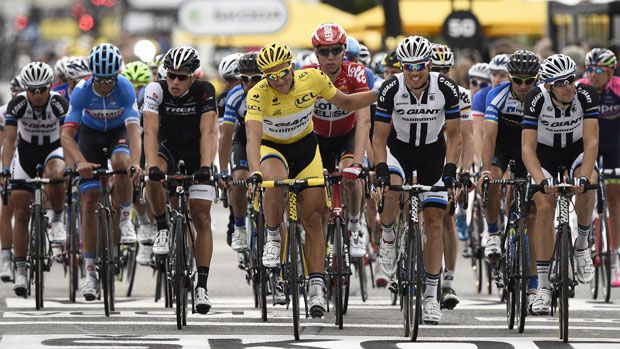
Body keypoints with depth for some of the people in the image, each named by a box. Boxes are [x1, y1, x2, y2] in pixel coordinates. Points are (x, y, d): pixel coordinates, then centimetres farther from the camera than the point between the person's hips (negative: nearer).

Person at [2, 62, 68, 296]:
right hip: (26, 153, 1)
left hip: (53, 150, -1)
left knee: (55, 174, -38)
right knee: (21, 214, -5)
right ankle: (20, 270, 1)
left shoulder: (59, 104, -24)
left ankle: (58, 219, -12)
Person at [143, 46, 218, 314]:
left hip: (196, 155, 0)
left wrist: (205, 167, -45)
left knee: (202, 219, -8)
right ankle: (162, 230, -13)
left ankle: (202, 286, -5)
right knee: (154, 178, -35)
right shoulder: (156, 90, -21)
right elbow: (150, 131, -29)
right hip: (168, 150, 0)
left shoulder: (204, 91, -22)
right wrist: (152, 165, -45)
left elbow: (208, 132, -30)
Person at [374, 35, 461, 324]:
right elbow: (379, 137, -16)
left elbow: (454, 135, -13)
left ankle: (431, 295, 1)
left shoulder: (446, 89, -22)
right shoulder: (390, 89, -23)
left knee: (434, 222, -5)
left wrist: (450, 168, -26)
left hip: (433, 152, 1)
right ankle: (388, 236, -4)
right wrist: (380, 168, -31)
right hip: (399, 148, -1)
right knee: (392, 189, -35)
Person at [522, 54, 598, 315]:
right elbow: (528, 148, -31)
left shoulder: (586, 95, -27)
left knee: (587, 186, -32)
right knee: (545, 207, -18)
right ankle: (543, 286, -12)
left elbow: (591, 142, -31)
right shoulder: (536, 99, -29)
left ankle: (582, 244, -6)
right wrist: (541, 180, -46)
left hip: (576, 150, 0)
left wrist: (584, 176, -46)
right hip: (545, 153, 0)